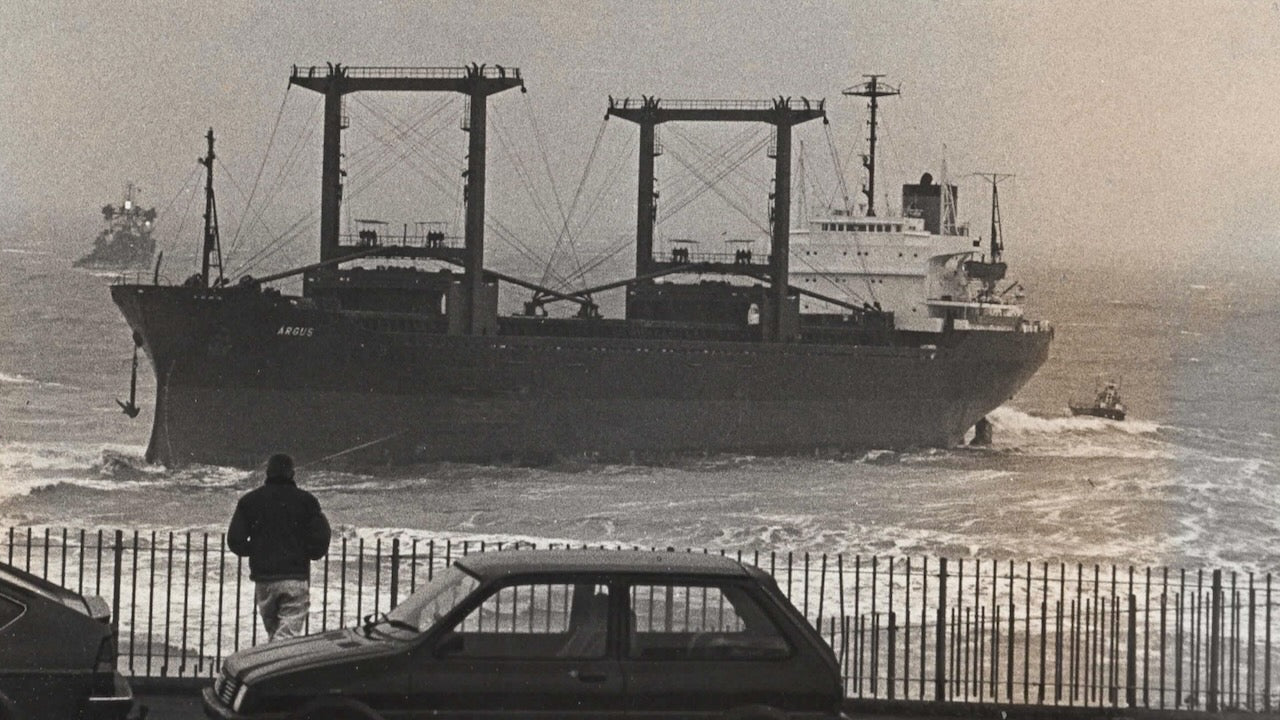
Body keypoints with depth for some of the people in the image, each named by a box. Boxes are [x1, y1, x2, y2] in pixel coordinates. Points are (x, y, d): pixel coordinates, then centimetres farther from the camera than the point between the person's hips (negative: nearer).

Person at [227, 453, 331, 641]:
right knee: (287, 636, -6)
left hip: (263, 578, 3)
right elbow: (319, 542, -8)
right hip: (296, 579, -3)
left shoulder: (249, 501, 4)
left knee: (273, 633, 17)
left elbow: (235, 541, 1)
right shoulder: (306, 501, -2)